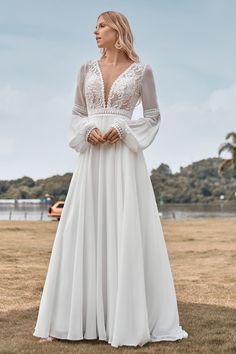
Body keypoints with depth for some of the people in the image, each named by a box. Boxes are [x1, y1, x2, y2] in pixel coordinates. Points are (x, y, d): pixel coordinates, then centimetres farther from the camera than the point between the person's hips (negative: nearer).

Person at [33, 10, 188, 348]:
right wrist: (87, 132, -7)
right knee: (84, 232, 0)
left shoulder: (141, 70, 5)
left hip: (124, 159, -3)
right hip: (91, 159, 3)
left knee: (126, 233, -6)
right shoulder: (87, 69, 14)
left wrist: (123, 131, -11)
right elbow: (77, 114, 14)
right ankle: (77, 316, 8)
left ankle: (129, 319, 3)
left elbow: (153, 116, 5)